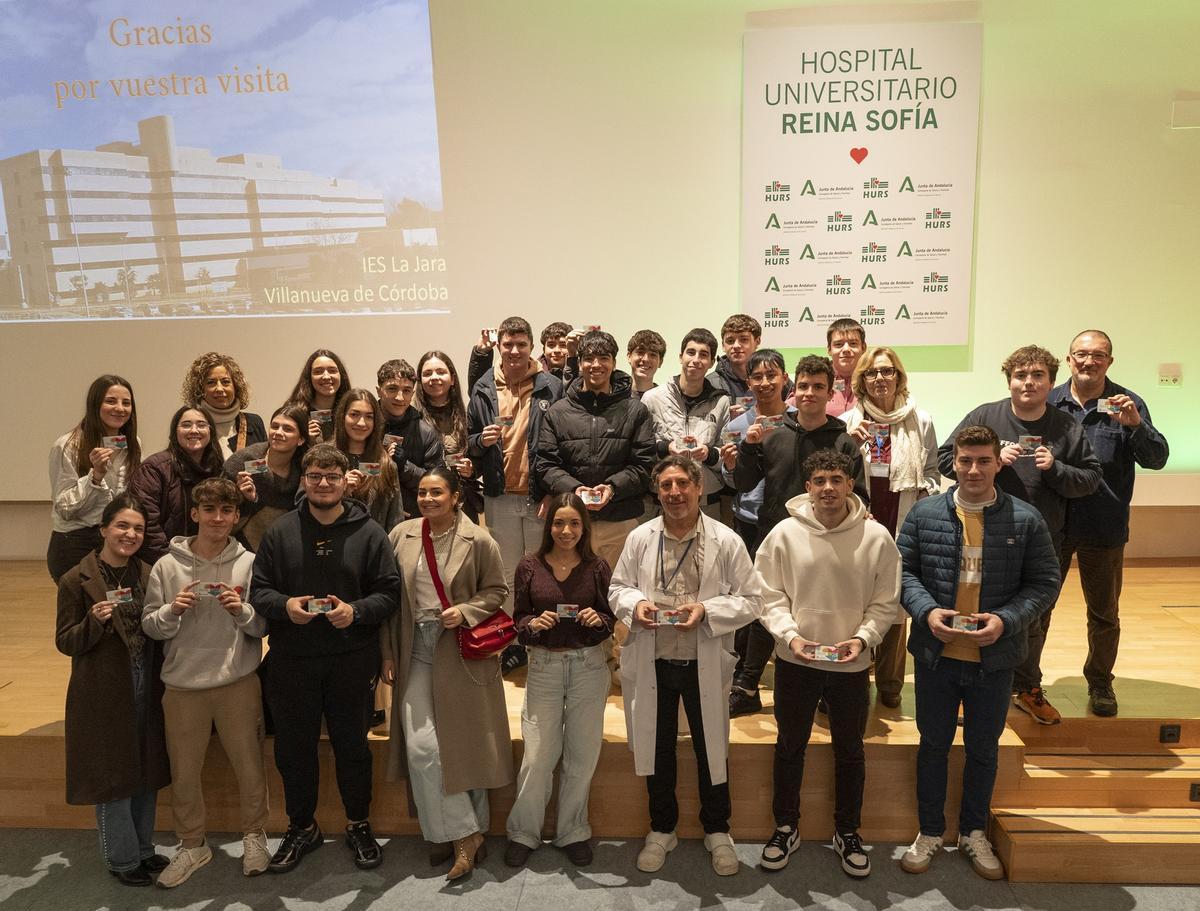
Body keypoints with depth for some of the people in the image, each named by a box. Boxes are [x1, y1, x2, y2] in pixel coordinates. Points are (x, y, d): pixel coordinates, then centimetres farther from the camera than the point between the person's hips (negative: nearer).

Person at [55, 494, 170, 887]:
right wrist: (95, 619, -26)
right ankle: (122, 858, 27)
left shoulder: (148, 574, 4)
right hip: (104, 692, -5)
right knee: (114, 774, 8)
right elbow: (65, 642, -10)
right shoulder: (76, 581, -10)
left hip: (147, 686, 5)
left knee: (147, 770, 16)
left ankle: (144, 848, 35)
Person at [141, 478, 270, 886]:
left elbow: (263, 628, -1)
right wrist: (172, 611, -18)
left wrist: (242, 611, -21)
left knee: (250, 766, 10)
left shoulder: (249, 563, -3)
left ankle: (254, 836, 34)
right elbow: (149, 626, 2)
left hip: (239, 683, -1)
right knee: (184, 772, 13)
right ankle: (192, 846, 35)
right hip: (182, 686, 1)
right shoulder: (167, 566, -1)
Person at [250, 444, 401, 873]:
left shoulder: (369, 532, -2)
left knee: (352, 745, 12)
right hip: (292, 661, 2)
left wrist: (356, 610, -19)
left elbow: (388, 593, -2)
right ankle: (301, 827, 35)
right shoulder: (280, 532, 2)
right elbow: (258, 589, 4)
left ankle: (359, 825, 33)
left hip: (351, 660, -1)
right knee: (293, 748, 13)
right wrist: (284, 605, -16)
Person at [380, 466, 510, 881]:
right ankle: (466, 835, 13)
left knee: (463, 744, 6)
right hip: (417, 651, 3)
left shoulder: (479, 541, -7)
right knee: (421, 747, -2)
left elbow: (496, 590, 1)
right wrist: (388, 653, 5)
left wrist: (465, 611, -17)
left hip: (463, 653, -3)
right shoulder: (401, 536, 2)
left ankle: (463, 834, 24)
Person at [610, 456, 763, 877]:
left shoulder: (726, 541, -8)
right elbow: (617, 586, 7)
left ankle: (717, 831, 36)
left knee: (711, 749, 14)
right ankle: (661, 829, 37)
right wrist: (634, 603, -15)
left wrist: (707, 610, -20)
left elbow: (751, 600, -5)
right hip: (652, 663, 2)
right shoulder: (639, 538, -3)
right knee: (657, 749, 16)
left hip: (706, 664, -1)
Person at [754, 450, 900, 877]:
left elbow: (885, 601, -2)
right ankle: (786, 827, 36)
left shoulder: (877, 537, -9)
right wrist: (789, 634, -16)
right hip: (795, 661, 0)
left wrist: (863, 637, -16)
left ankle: (847, 832, 38)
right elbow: (769, 594, -4)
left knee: (850, 751, 17)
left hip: (851, 665, 0)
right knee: (789, 747, 15)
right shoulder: (785, 533, -9)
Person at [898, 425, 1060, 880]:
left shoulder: (1026, 519, -6)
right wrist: (927, 610, -18)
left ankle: (974, 832, 39)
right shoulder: (924, 513, -6)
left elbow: (1045, 583, -3)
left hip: (994, 657, 0)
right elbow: (903, 569, -1)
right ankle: (930, 831, 34)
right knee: (933, 744, 15)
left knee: (983, 748, 17)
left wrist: (1006, 619, -17)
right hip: (935, 653, 0)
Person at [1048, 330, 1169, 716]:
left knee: (1104, 614, 14)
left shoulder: (1127, 404, -2)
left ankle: (1100, 683, 33)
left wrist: (1135, 424, -25)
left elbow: (1157, 459, -10)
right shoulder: (1049, 402, -1)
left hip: (1104, 528, 0)